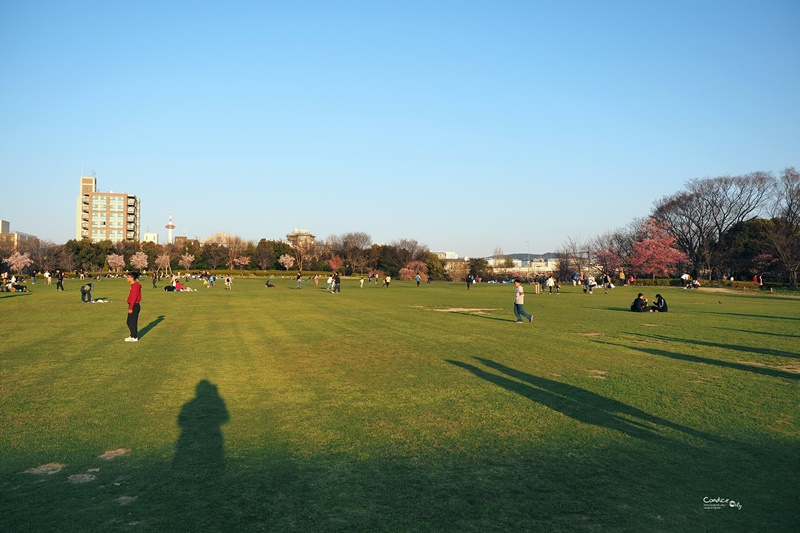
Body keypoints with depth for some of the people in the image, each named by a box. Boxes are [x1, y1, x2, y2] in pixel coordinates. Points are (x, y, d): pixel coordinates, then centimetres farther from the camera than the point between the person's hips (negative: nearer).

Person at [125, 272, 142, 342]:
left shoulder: (135, 286, -18)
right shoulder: (133, 285, 14)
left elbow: (134, 298, -22)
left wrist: (130, 308, -23)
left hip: (134, 306, -10)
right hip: (134, 306, 10)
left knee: (132, 322, -1)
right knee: (129, 322, 17)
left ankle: (134, 337, 7)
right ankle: (133, 335, 25)